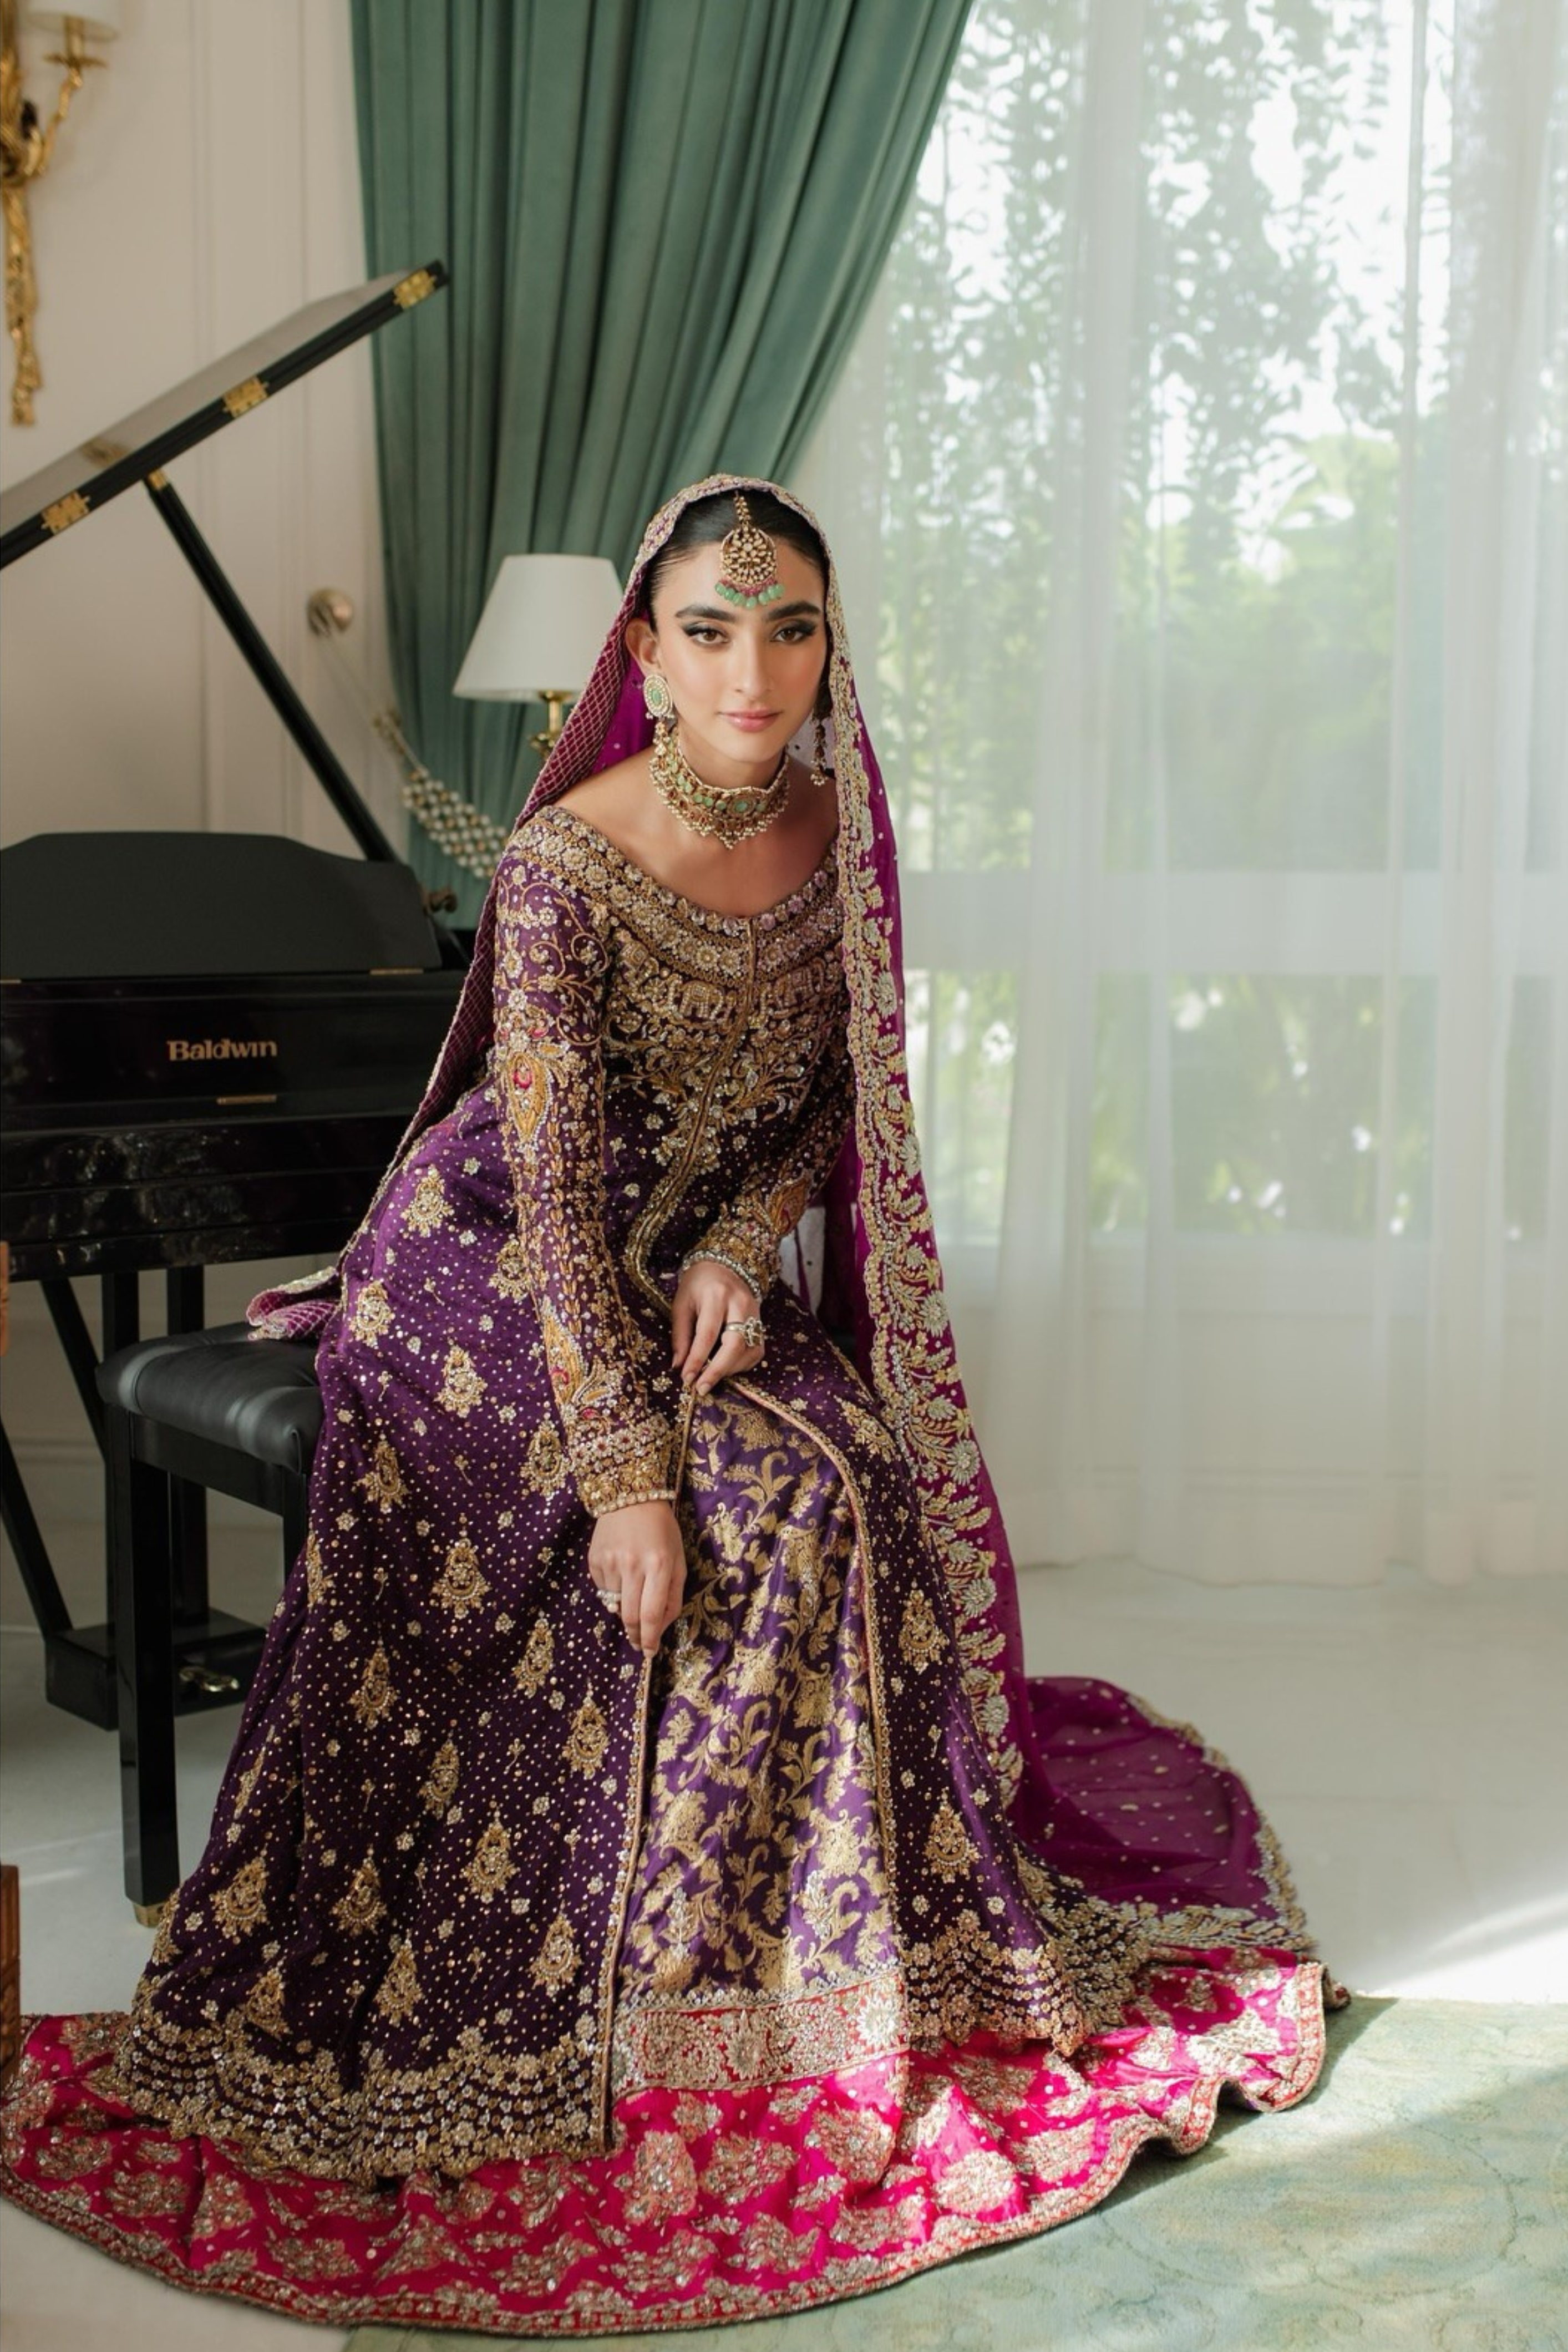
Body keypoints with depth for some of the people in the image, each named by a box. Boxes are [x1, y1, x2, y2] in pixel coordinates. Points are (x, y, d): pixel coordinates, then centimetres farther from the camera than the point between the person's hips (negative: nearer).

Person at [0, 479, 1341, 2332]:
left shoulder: (833, 837, -4)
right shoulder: (563, 870, -22)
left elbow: (826, 1104, 5)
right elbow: (556, 1189, -24)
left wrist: (742, 1252, -14)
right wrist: (626, 1472, -30)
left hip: (705, 1269, 5)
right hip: (492, 1277, -5)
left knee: (864, 1484, -18)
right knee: (775, 1507, -24)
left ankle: (850, 1952, -2)